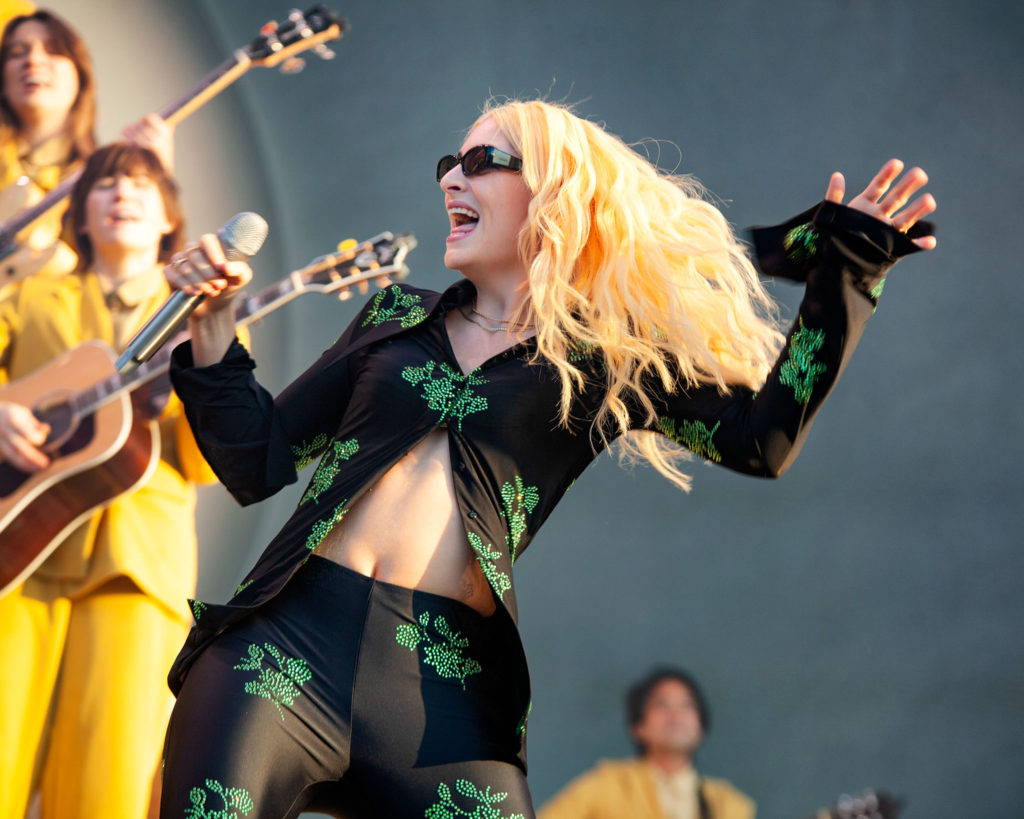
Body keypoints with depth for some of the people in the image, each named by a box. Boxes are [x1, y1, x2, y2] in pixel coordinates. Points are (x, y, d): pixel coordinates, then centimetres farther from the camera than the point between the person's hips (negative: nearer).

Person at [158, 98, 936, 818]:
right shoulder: (398, 317, 20)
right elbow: (258, 463, 21)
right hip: (288, 638, 2)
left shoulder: (605, 358, 12)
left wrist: (844, 273, 1)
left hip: (445, 689, -2)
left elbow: (764, 438, 1)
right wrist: (213, 324, 10)